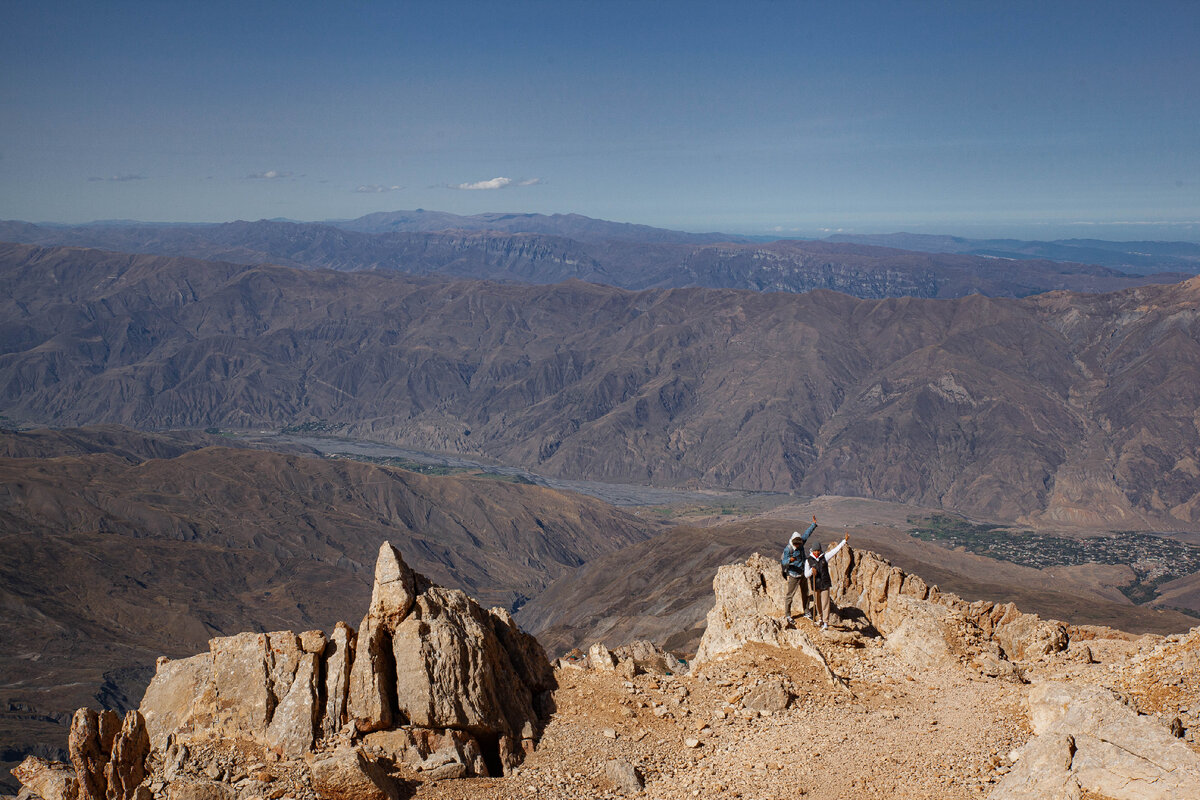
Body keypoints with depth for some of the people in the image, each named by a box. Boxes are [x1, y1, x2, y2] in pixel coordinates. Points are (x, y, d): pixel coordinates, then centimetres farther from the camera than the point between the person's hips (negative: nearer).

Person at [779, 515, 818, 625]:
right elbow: (784, 562, -28)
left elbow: (807, 534, 11)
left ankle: (805, 611, 35)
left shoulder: (801, 543, -2)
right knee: (789, 595, -5)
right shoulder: (788, 549, -22)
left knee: (805, 593, 19)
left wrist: (814, 524, 13)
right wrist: (790, 560, -50)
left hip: (803, 574, 7)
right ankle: (787, 615, 3)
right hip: (793, 575, -7)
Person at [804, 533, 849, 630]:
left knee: (825, 603, -5)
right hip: (815, 585, 1)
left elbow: (835, 550, -2)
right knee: (817, 603, 13)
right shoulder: (808, 560, -4)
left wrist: (845, 540, -6)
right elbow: (806, 575, -5)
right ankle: (820, 617, 37)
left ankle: (825, 623, -3)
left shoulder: (824, 557, -2)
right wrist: (811, 571, -26)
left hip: (825, 584, -1)